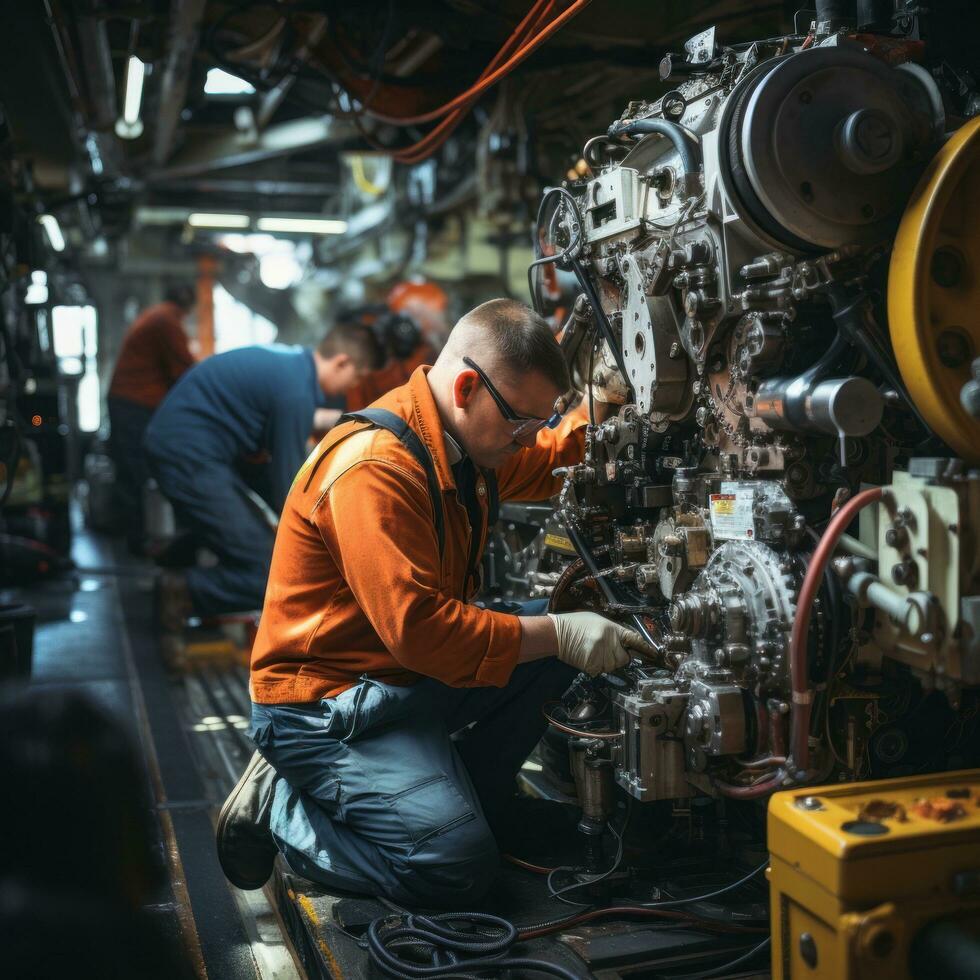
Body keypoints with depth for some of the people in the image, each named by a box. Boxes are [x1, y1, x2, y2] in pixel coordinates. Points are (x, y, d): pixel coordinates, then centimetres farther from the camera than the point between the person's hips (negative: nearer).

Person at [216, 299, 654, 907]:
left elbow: (549, 460, 24)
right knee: (458, 867, -22)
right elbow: (416, 628, -31)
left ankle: (457, 786, 9)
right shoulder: (374, 467, -26)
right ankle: (279, 805, 0)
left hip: (413, 680, 10)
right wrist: (557, 636, -26)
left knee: (571, 626, 2)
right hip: (325, 703, -9)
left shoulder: (465, 441, 4)